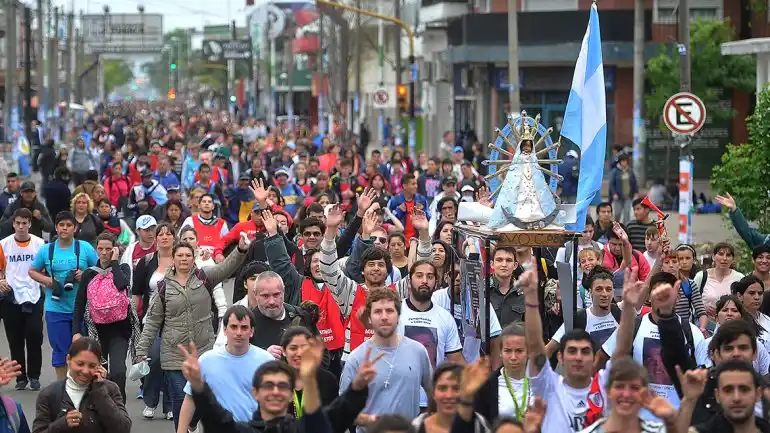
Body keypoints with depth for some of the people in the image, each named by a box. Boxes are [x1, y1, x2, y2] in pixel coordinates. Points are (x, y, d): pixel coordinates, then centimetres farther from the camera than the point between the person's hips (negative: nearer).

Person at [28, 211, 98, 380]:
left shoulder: (85, 248, 0)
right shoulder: (46, 250, 4)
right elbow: (32, 271, 13)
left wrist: (85, 275, -13)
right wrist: (46, 280, -6)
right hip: (56, 308, 1)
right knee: (60, 350, 5)